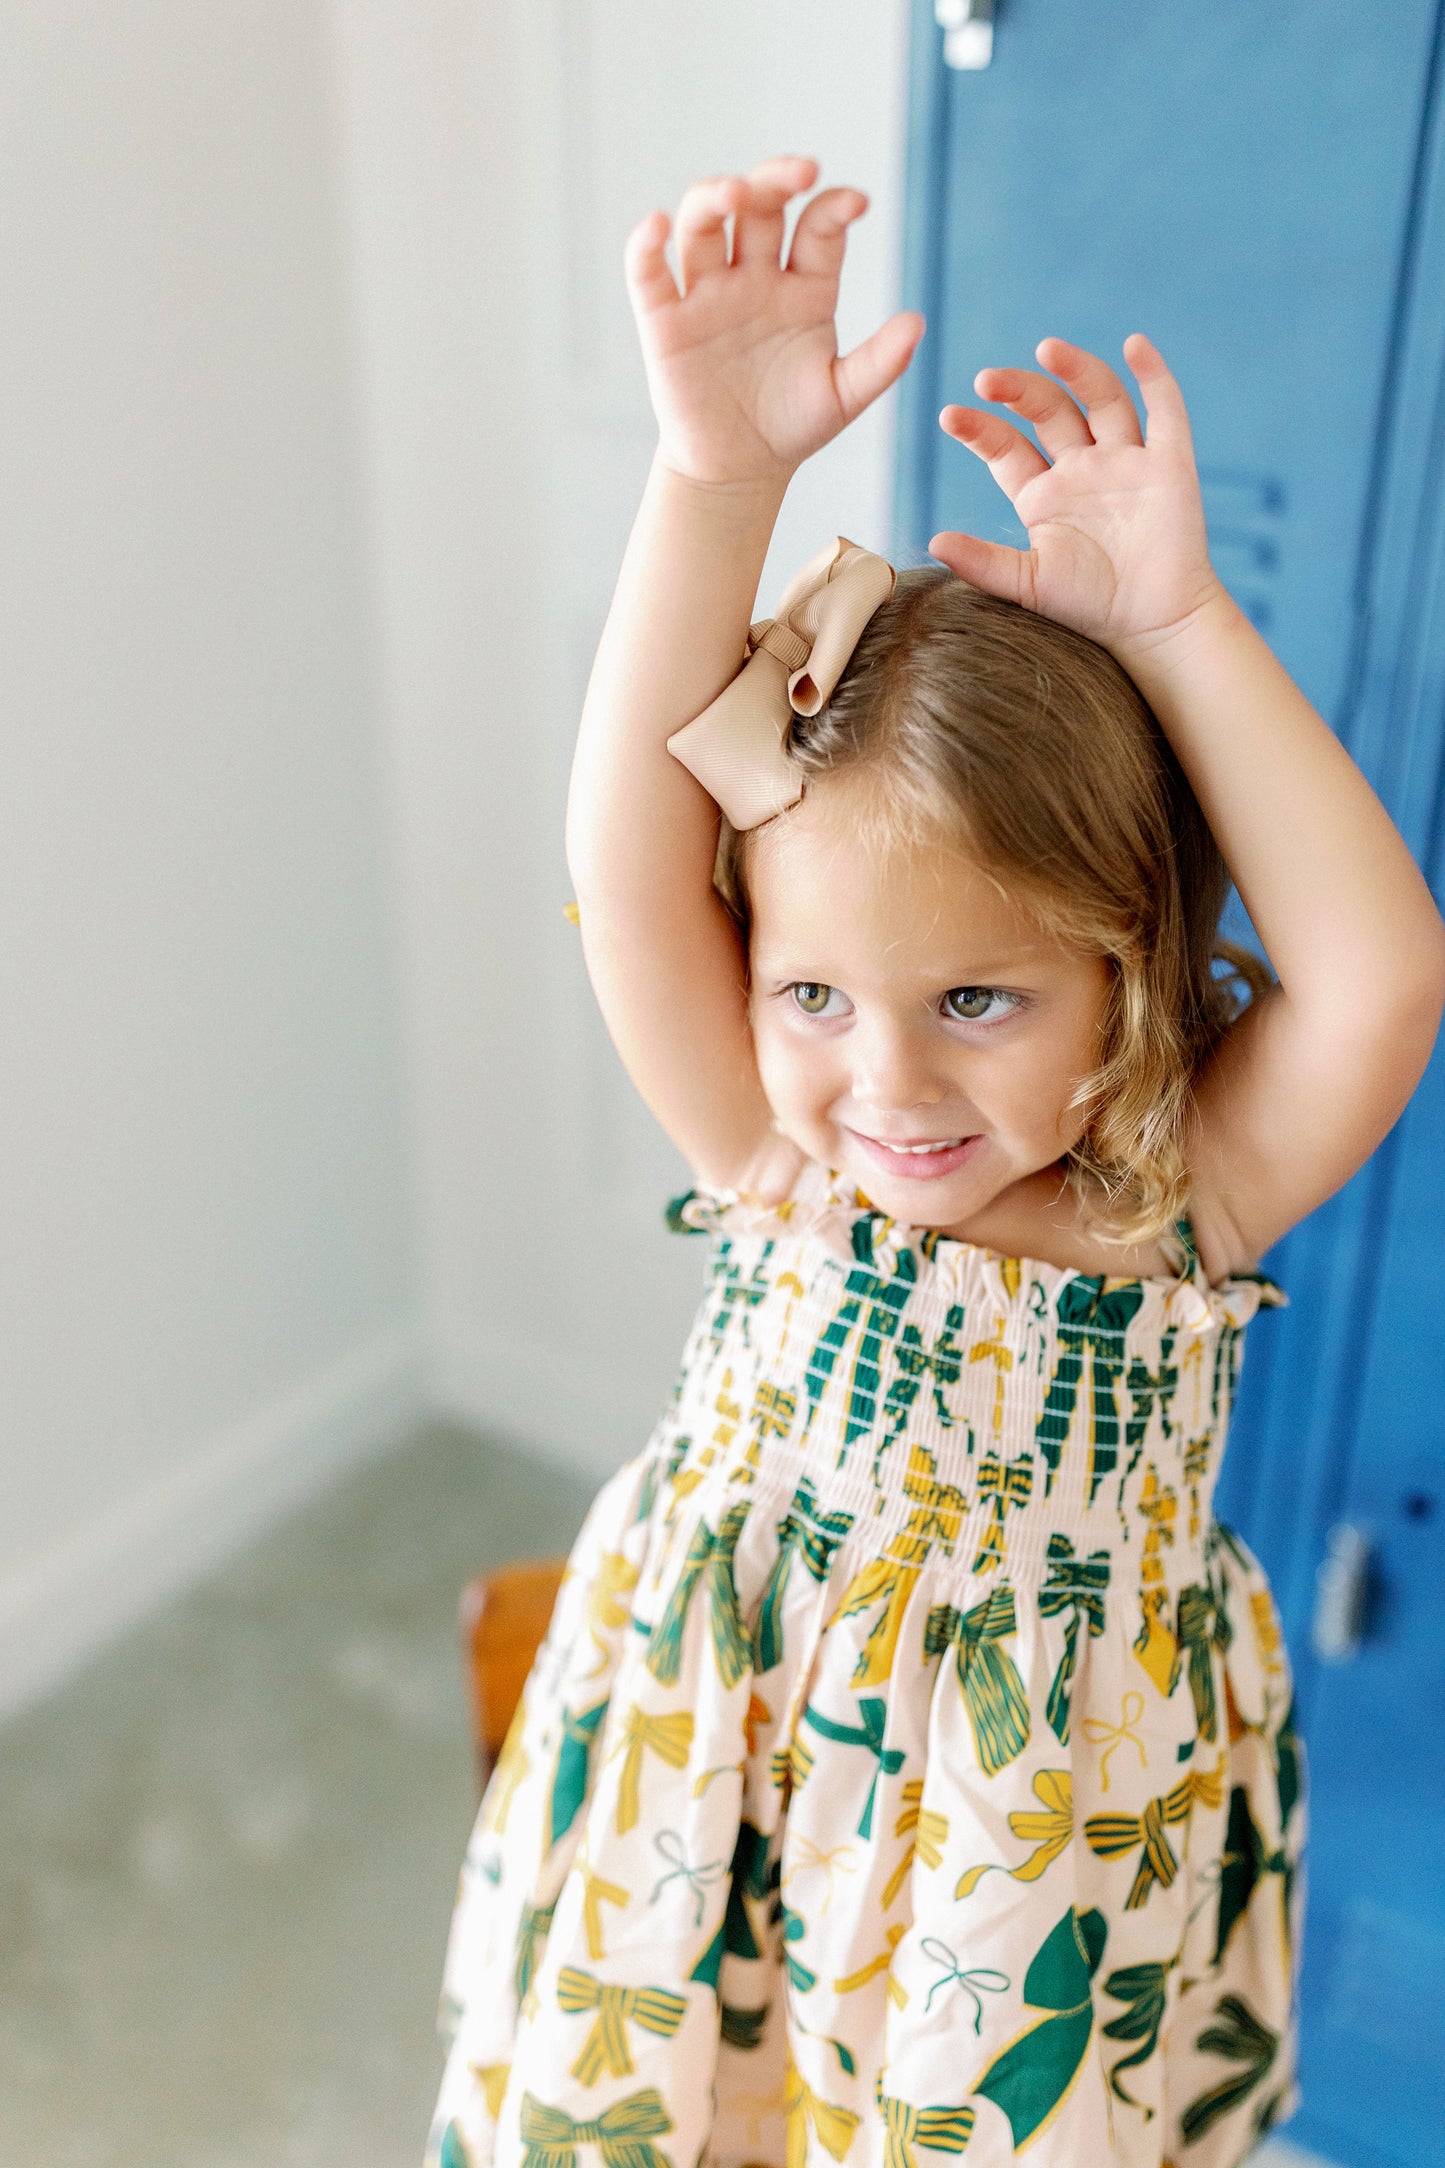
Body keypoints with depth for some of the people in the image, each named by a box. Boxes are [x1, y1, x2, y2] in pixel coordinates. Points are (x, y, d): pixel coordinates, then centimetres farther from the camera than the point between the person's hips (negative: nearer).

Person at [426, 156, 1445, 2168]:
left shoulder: (1189, 1198, -17)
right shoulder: (779, 1165, -17)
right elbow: (626, 867, -30)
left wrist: (1171, 625, -31)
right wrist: (719, 476, -39)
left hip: (1061, 1821, 0)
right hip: (727, 1801, 1)